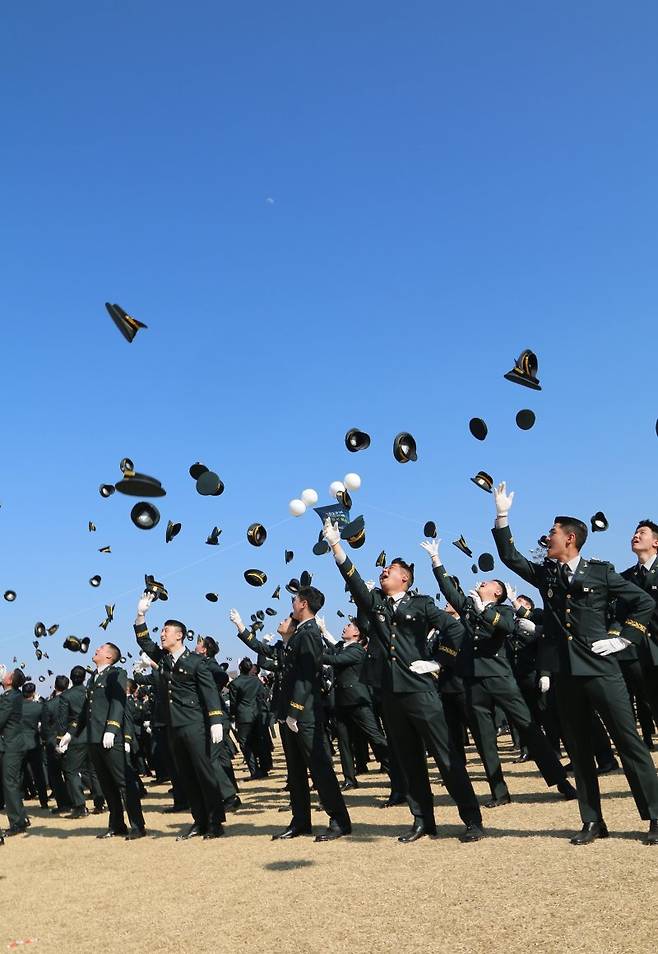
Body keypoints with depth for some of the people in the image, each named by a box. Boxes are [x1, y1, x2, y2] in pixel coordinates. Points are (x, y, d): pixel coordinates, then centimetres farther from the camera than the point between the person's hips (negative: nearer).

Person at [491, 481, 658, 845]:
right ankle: (592, 822, 18)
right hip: (563, 672, 4)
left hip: (600, 669, -4)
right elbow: (509, 557, 9)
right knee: (579, 750, 9)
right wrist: (502, 516, 2)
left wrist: (621, 638, -3)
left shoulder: (600, 571, 0)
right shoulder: (545, 573, 11)